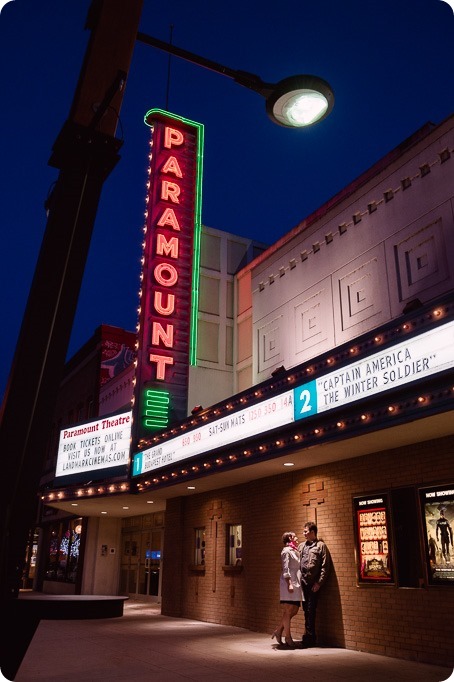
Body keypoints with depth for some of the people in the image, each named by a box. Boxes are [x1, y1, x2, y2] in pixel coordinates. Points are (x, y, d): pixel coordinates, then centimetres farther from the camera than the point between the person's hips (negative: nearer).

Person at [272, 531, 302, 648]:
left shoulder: (294, 551, 18)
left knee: (294, 611, 8)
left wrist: (298, 584, 11)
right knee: (288, 611, -2)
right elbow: (285, 569, -14)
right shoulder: (286, 551, -7)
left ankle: (279, 630, 17)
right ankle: (288, 637, 5)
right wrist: (289, 583, -20)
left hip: (296, 584, 9)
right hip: (288, 584, -9)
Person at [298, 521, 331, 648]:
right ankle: (310, 637, 21)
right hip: (303, 583, 6)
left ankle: (309, 637, 5)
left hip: (313, 584, -6)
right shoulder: (301, 546, 15)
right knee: (306, 610, 11)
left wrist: (319, 583, -13)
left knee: (311, 611, -3)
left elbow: (325, 566, -8)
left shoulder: (321, 546, -3)